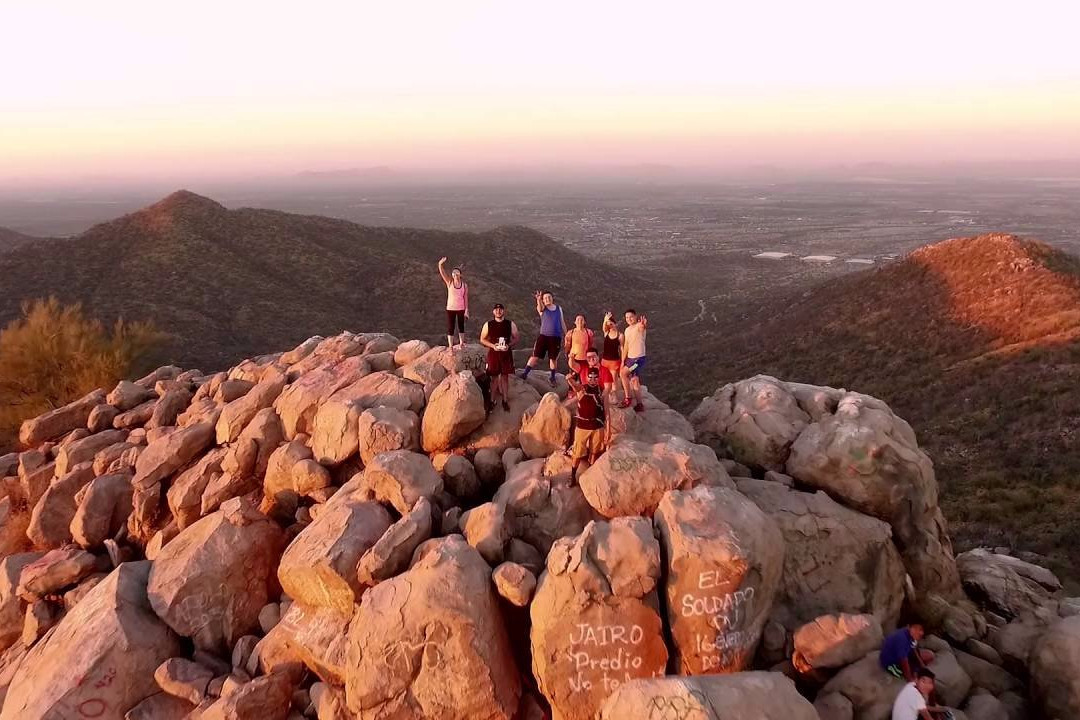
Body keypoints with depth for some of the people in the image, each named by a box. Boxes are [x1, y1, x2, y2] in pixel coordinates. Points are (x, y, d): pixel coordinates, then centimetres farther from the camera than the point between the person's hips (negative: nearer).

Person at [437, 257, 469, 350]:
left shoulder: (464, 284, -4)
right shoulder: (449, 282, -6)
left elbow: (466, 297, -2)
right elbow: (442, 272, -20)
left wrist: (466, 309, -6)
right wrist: (440, 264, -39)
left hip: (461, 308, 1)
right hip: (450, 308, -1)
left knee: (461, 326, 15)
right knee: (450, 328, -2)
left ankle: (461, 344, 31)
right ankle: (451, 347, 2)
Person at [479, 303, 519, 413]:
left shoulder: (511, 324, -2)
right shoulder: (488, 325, -2)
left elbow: (516, 339, 4)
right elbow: (482, 339, 3)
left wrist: (509, 345, -16)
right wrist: (493, 345, -13)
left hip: (506, 353, 0)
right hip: (493, 353, 0)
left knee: (505, 377, 7)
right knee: (494, 377, 7)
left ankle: (505, 401, 17)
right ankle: (492, 401, 18)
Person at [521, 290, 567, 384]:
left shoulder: (559, 309, 11)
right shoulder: (542, 309, 2)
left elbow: (562, 323, 17)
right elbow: (540, 308, -24)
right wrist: (538, 299, -47)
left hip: (556, 337, 2)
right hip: (543, 336, -2)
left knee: (553, 358, 8)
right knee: (535, 356, -7)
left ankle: (553, 377, 21)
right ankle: (525, 373, -4)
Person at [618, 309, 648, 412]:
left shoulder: (639, 326, -13)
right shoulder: (627, 330, 11)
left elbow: (644, 327, -40)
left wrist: (645, 325, -65)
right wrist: (623, 361, 11)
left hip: (639, 358, -8)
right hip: (630, 358, 8)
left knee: (623, 373, -12)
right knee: (634, 381, 11)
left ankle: (628, 398, 2)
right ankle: (639, 404, 19)